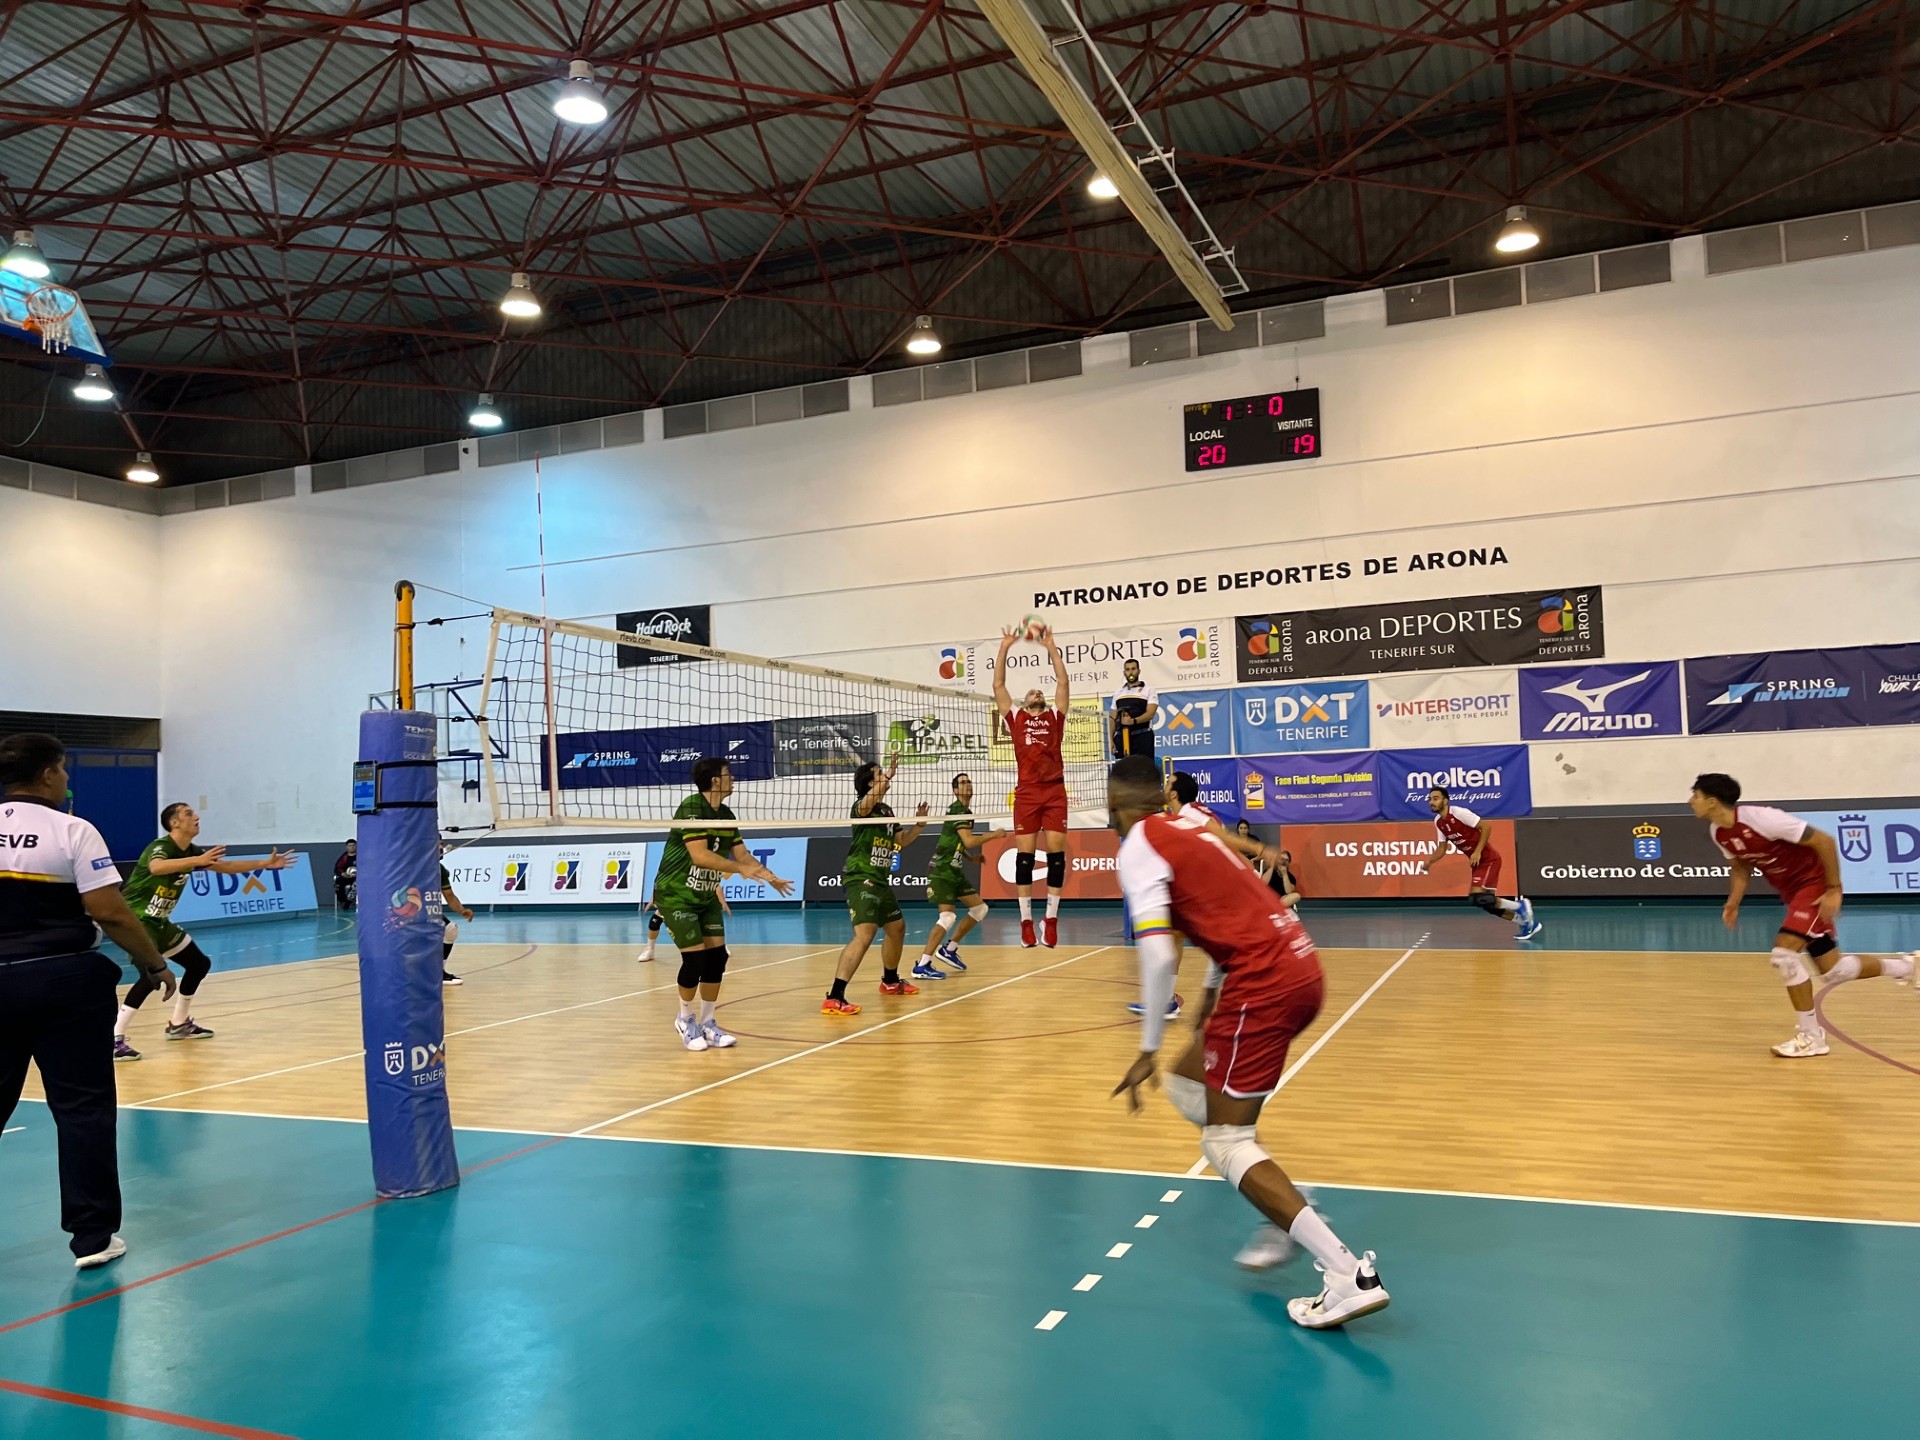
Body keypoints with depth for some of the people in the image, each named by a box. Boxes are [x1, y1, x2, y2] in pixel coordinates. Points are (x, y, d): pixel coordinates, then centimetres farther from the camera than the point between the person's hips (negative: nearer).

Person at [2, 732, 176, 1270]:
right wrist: (155, 965, -4)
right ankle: (92, 1237, 7)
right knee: (82, 1108, 3)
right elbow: (110, 913, -14)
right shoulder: (71, 831, -9)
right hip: (63, 982, -5)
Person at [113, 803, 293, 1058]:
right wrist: (197, 861, -57)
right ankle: (114, 1040, -24)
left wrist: (265, 864, 11)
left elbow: (224, 866, 16)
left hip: (158, 922, 10)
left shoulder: (191, 851, 4)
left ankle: (179, 1024, 28)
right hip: (134, 920, -10)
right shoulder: (160, 847, -21)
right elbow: (156, 867, -46)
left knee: (199, 963, 14)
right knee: (152, 973, -27)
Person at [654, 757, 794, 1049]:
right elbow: (700, 856, -29)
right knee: (695, 958, -11)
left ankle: (707, 1023, 14)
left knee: (716, 956, 0)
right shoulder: (691, 808, -20)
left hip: (706, 896, 7)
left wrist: (770, 877, -2)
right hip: (676, 896, -7)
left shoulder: (725, 815, 4)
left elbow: (742, 854, 8)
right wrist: (740, 868, -32)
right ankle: (685, 1019, 13)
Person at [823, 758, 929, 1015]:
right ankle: (834, 998, -28)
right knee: (864, 935, -24)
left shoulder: (887, 810, 14)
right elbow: (866, 805, -40)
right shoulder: (861, 807, -13)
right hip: (860, 880, -10)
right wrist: (887, 776, -44)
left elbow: (900, 842, 25)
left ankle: (890, 981, 46)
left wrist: (920, 824, 10)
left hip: (880, 881, 10)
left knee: (897, 928, 24)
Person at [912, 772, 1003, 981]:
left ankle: (949, 949, 18)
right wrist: (993, 834, -12)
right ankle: (922, 966, -16)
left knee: (980, 908, 11)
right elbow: (969, 841, -25)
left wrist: (971, 857, 13)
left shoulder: (965, 811, 15)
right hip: (942, 871, -10)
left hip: (955, 871, 10)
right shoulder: (958, 810, -14)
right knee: (948, 916, -19)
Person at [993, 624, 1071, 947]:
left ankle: (1051, 919, 2)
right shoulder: (1015, 719, 15)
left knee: (1056, 853, -3)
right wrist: (1004, 647, 9)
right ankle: (1026, 921, 3)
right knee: (1024, 854, -2)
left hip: (1055, 790, 0)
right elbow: (998, 685, 11)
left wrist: (1051, 647, 9)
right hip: (1026, 792, 0)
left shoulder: (1055, 717, 15)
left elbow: (1062, 681, 10)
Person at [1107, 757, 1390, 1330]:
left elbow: (1158, 955, -16)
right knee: (1189, 1086, 21)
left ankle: (1349, 1275, -9)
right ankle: (1288, 1218, 18)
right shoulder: (1191, 825, 19)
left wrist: (1148, 1051, -9)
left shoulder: (1139, 847, -7)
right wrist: (1211, 997, 32)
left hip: (1264, 983, -9)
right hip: (1301, 965, 9)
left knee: (1225, 1141, 0)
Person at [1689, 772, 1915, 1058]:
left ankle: (1811, 1036, -8)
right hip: (1792, 891, 8)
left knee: (1783, 953, -22)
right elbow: (1741, 866, 12)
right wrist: (1733, 903, -2)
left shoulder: (1760, 818, -29)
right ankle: (1905, 966, 38)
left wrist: (1834, 890, -21)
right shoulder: (1717, 832, -6)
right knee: (1832, 970, 13)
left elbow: (1824, 841, -23)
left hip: (1815, 884, -8)